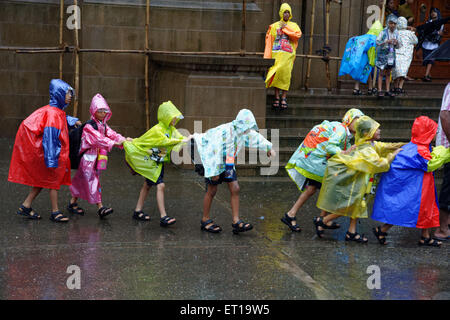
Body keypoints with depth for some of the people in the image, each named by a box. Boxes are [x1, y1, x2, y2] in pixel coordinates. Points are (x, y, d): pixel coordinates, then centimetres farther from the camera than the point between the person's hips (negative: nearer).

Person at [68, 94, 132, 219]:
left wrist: (123, 139, -21)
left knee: (81, 181, 14)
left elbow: (112, 134, -2)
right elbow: (98, 138, -28)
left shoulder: (103, 125, 12)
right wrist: (114, 143, -38)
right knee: (92, 181, -9)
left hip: (97, 158, 8)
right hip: (88, 158, -8)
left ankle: (73, 203, 24)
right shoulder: (89, 126, -15)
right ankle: (100, 207, -13)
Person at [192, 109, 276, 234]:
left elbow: (256, 137, 16)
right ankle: (205, 220, 15)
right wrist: (215, 172, -23)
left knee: (235, 189, -3)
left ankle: (236, 222, -3)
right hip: (212, 162, -7)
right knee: (212, 191, 1)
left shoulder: (243, 132, -4)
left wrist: (269, 148, 30)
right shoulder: (224, 132, -28)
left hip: (227, 164, 7)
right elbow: (215, 152, -27)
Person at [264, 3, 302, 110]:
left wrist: (286, 28, -5)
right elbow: (269, 41, 7)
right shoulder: (274, 26, 13)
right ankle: (277, 98, -1)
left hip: (288, 55, 0)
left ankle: (283, 99, -1)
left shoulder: (293, 25, 15)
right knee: (276, 75, -5)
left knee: (285, 76, -5)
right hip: (277, 53, 0)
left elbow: (298, 34, -6)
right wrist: (267, 56, -2)